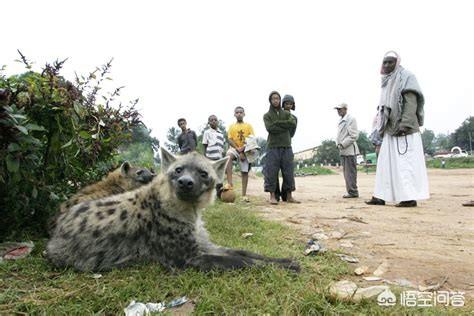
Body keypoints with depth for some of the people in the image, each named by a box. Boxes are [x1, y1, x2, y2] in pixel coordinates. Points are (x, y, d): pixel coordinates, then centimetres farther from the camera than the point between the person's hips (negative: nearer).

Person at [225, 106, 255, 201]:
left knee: (245, 172, -2)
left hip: (246, 150, 1)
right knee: (228, 157, -34)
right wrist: (238, 149, -15)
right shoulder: (231, 126, 8)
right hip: (234, 149, 0)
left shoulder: (248, 126, 7)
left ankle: (244, 195, 3)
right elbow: (230, 140, -1)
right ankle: (229, 183, -38)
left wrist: (243, 148, -14)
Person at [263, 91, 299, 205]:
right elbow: (270, 128, -10)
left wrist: (278, 123, -6)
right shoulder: (267, 115, 9)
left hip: (286, 146, 3)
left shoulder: (286, 113, 16)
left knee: (288, 171, 2)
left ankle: (289, 196, 9)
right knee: (272, 172, -5)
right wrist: (285, 127, -6)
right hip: (273, 147, -2)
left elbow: (293, 124, -4)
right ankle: (272, 196, 1)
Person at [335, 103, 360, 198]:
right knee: (346, 173, 10)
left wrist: (343, 144, -16)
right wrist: (338, 144, 6)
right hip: (342, 151, 8)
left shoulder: (351, 119, -7)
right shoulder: (340, 121, 18)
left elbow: (354, 136, -13)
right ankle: (350, 191, 16)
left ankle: (353, 192, 0)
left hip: (350, 150, -8)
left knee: (350, 172, -6)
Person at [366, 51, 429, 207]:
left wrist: (404, 124, -22)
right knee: (386, 162, 5)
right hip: (390, 130, 8)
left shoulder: (406, 76, -2)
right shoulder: (387, 82, 21)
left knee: (406, 161, -8)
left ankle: (411, 197, -3)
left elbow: (411, 102, -13)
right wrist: (382, 127, 15)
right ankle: (381, 196, 7)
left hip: (404, 129, -8)